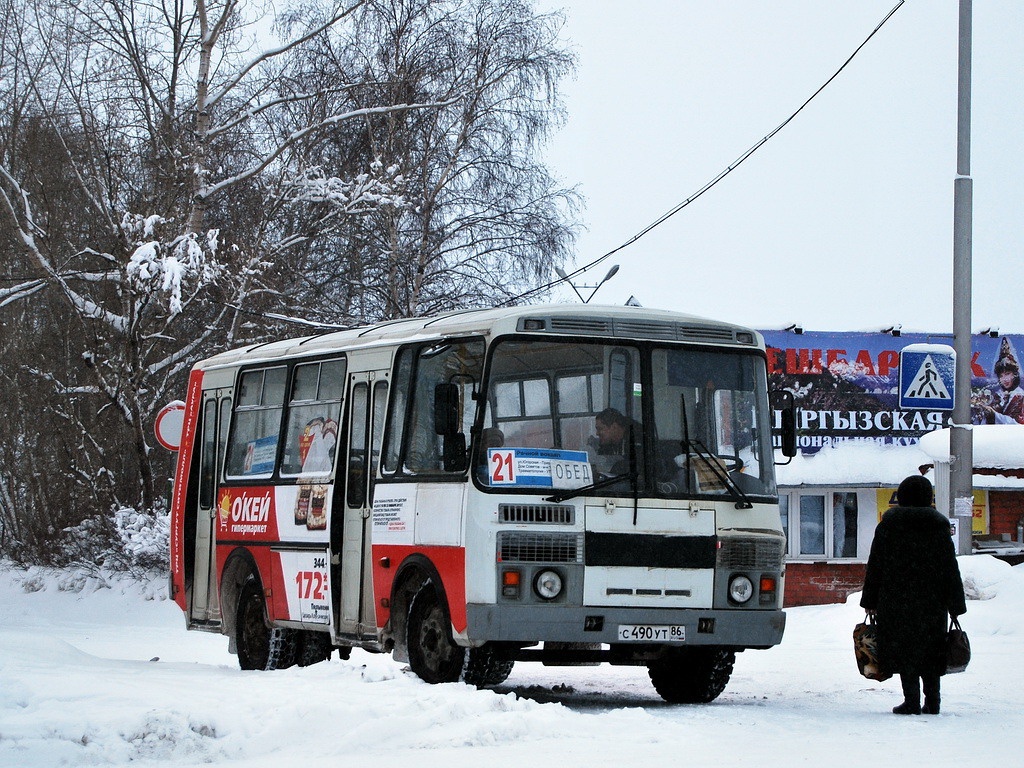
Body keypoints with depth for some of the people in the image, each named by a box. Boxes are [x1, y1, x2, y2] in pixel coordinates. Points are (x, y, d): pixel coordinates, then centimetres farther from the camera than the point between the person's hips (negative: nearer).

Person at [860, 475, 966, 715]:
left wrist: (870, 601, 8)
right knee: (930, 650, 11)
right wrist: (956, 605, 5)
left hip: (895, 602, -1)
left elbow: (875, 567, 2)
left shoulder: (887, 526, 0)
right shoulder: (939, 527, 1)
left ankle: (912, 701, -5)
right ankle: (932, 702, 10)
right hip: (932, 603, 1)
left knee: (904, 650, 1)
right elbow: (951, 570, 1)